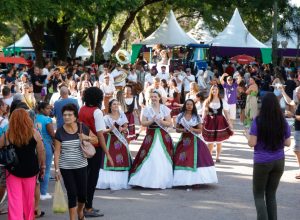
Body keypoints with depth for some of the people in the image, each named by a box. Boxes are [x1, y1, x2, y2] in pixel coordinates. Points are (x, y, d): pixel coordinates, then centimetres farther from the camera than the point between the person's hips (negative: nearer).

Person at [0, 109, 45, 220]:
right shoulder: (34, 133, -7)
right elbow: (41, 151, -2)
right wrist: (42, 167, 9)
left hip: (13, 170, -1)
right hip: (30, 170, 1)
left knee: (14, 200, 5)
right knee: (29, 199, 16)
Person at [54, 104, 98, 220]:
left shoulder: (82, 128, -2)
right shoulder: (60, 131, -7)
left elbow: (96, 140, 8)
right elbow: (57, 152, -5)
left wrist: (87, 137, -13)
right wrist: (57, 169, -10)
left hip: (81, 166, 2)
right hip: (66, 168, -2)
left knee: (82, 194, 9)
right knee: (72, 194, 0)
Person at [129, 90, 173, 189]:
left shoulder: (165, 109, 6)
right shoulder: (147, 109, 6)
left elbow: (169, 123, 3)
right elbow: (143, 123, 1)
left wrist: (161, 121, -13)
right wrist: (152, 121, -15)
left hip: (163, 135, 0)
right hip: (151, 135, 0)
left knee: (163, 159, -2)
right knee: (150, 158, -7)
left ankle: (162, 181, 7)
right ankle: (149, 180, -2)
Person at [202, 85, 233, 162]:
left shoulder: (222, 101, 3)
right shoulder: (207, 101, 4)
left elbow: (226, 113, 4)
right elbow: (204, 113, 6)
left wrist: (229, 123, 0)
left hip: (219, 122, 0)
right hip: (210, 122, 0)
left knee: (219, 141, 6)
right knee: (210, 141, 1)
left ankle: (217, 157, 19)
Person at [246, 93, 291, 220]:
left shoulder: (258, 121, -13)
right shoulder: (283, 122, -3)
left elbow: (252, 143, -14)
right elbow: (287, 143, 2)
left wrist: (249, 135, 6)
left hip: (262, 162, -3)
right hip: (279, 161, 3)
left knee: (258, 195, 10)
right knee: (271, 194, 16)